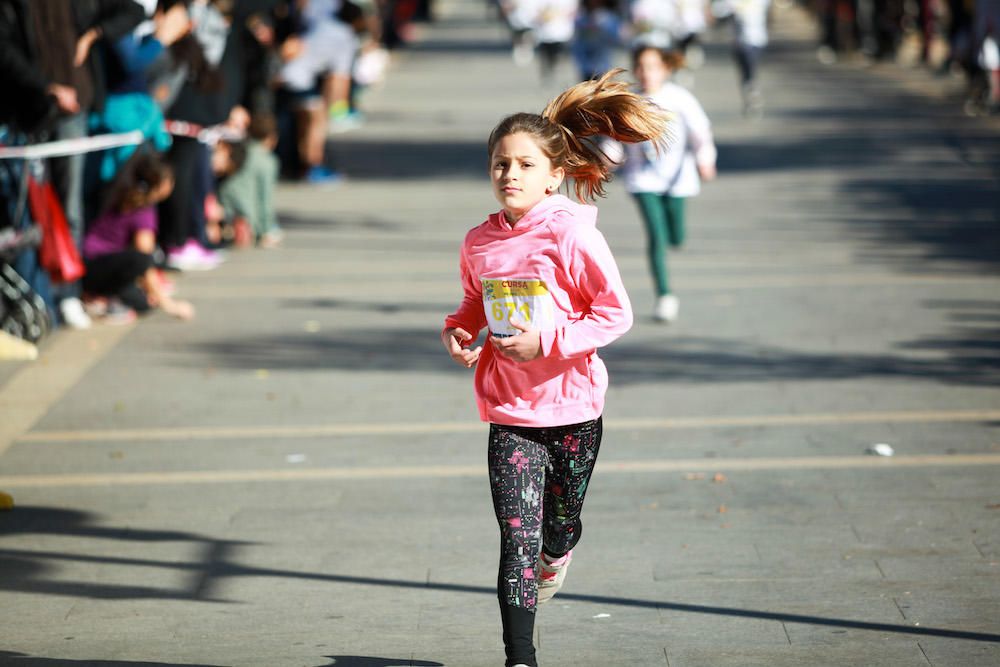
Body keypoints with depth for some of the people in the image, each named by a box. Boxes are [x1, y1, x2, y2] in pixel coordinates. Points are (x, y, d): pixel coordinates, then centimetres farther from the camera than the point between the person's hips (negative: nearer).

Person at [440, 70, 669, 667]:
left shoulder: (572, 234, -13)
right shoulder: (479, 243, 1)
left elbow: (616, 313, -11)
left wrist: (548, 342, -20)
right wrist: (458, 329, -2)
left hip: (572, 408, -2)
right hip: (510, 413, 2)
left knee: (560, 526, 15)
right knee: (517, 538, -7)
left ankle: (556, 553, 54)